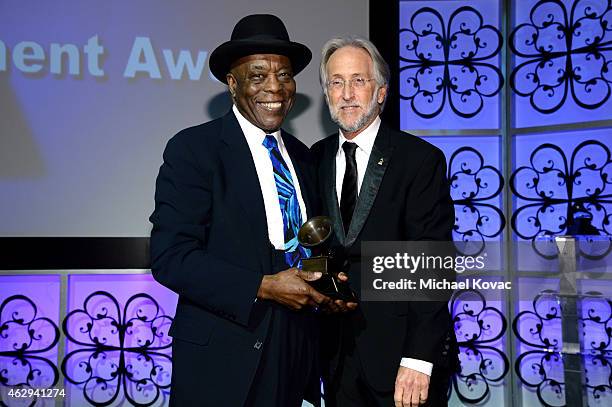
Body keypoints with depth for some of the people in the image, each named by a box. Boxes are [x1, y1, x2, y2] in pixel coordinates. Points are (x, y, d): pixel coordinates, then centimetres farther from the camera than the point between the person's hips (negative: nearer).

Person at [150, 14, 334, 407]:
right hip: (223, 358, -5)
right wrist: (263, 287, -21)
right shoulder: (192, 149, -9)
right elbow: (170, 257, -15)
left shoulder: (302, 155, 10)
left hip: (296, 352, 6)